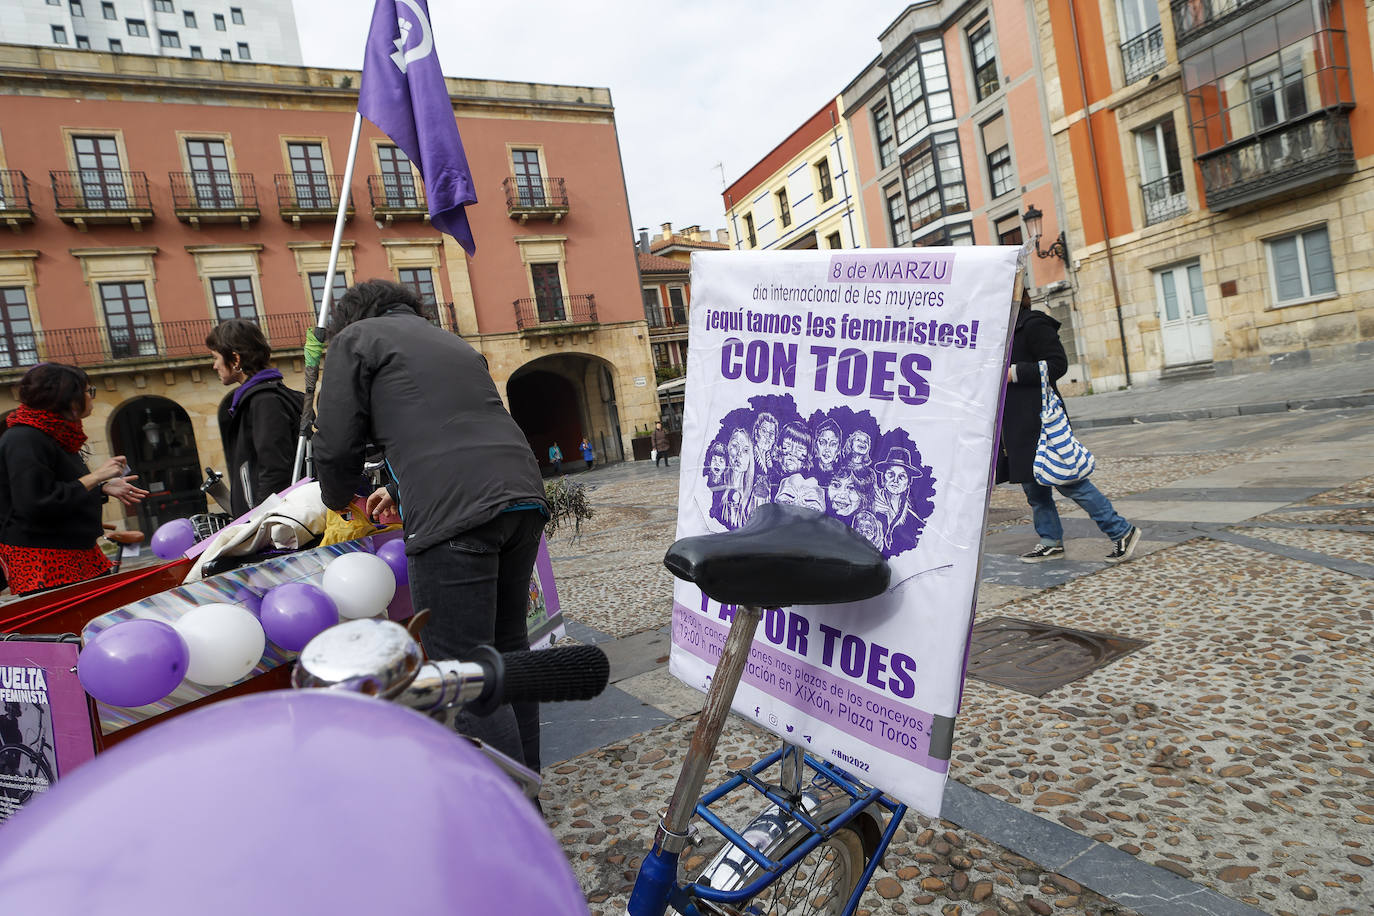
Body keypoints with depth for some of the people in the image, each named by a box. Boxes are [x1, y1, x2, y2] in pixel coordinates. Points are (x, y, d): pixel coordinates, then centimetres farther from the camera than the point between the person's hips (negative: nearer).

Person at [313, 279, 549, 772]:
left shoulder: (356, 338, 13)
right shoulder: (456, 343, 33)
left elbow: (337, 445, 8)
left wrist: (338, 502, 28)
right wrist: (400, 490, 43)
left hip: (453, 516, -8)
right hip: (524, 497, 8)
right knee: (506, 648, 18)